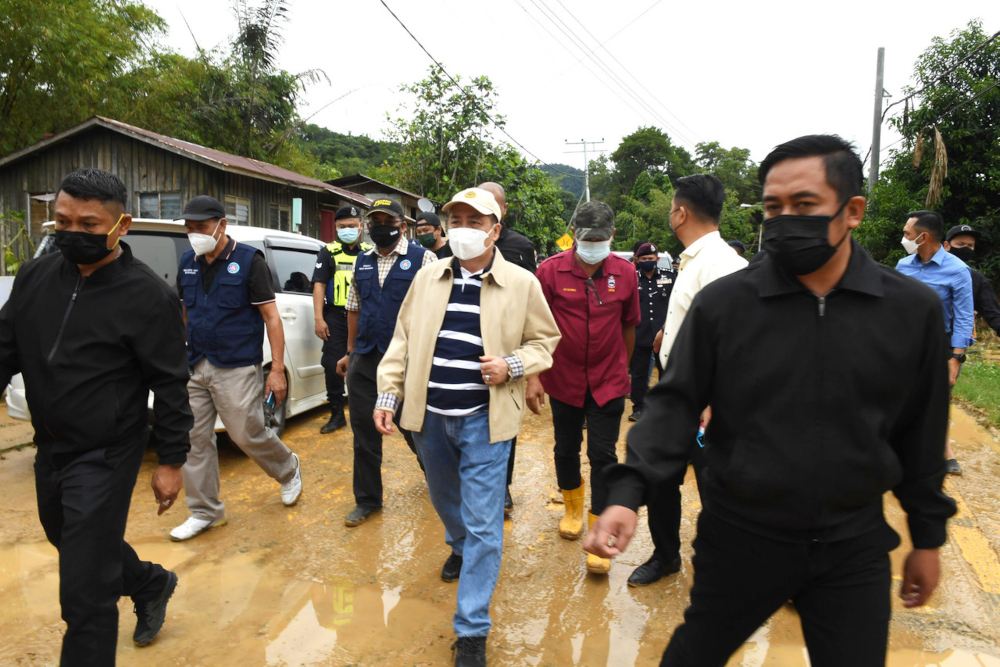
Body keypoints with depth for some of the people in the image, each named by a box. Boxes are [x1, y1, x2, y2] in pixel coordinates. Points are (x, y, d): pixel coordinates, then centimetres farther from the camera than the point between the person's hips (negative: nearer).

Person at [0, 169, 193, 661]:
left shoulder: (148, 296, -17)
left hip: (104, 458, -7)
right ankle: (150, 586, 54)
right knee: (72, 541, 29)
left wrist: (171, 461, -11)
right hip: (50, 450, 8)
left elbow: (170, 386, -14)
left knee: (85, 593, -1)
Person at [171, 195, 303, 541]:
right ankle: (205, 513, 21)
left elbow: (271, 317, -9)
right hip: (195, 367, 6)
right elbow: (184, 311, 19)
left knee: (248, 434, -2)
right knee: (195, 439, 7)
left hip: (237, 368, -5)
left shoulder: (248, 260, -8)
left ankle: (288, 470, 29)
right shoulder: (187, 262, 8)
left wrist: (277, 369, -13)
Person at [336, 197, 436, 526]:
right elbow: (354, 310, 19)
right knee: (364, 431, 9)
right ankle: (367, 500, 24)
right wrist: (350, 352, 18)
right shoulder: (362, 262, 13)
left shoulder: (422, 259, -4)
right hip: (364, 360, 5)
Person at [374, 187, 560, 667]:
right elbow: (403, 340, 7)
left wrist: (512, 365, -15)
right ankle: (460, 546, 58)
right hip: (430, 414, 4)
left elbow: (545, 339, 4)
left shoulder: (521, 283, -4)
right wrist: (387, 394, 1)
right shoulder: (427, 278, 5)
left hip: (484, 418, -3)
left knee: (483, 524, 0)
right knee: (444, 498, 25)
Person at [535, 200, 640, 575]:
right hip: (563, 379, 1)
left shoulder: (625, 273, -4)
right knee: (566, 449, 16)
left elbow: (629, 325, 8)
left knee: (603, 455, 0)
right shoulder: (551, 270, -9)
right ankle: (572, 507, 43)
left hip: (608, 382, 0)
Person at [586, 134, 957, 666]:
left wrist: (927, 538, 12)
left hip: (854, 547, 2)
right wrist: (627, 493, -21)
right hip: (739, 537, -1)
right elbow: (676, 404, -9)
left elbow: (921, 433, 5)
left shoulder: (913, 309, -4)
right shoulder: (722, 303, -11)